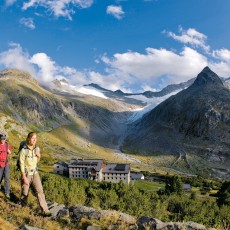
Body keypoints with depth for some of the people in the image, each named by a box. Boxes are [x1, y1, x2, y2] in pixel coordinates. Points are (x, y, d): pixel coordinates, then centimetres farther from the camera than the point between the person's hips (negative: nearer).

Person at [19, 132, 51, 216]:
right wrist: (24, 177, -17)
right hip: (26, 174, -3)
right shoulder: (23, 150, -18)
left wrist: (38, 156, -11)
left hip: (35, 173, 3)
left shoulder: (37, 148, -3)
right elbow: (21, 164, -15)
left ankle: (45, 211, -6)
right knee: (25, 193, 13)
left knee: (40, 191, -7)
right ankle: (23, 207, 40)